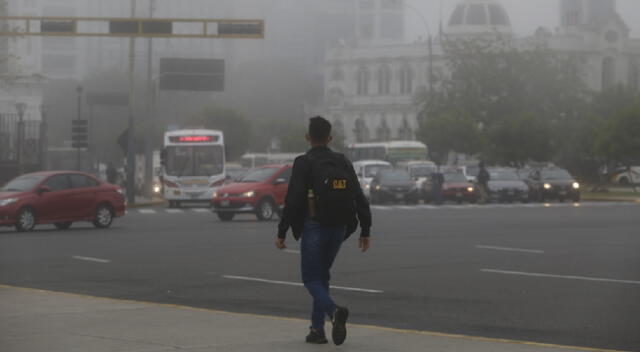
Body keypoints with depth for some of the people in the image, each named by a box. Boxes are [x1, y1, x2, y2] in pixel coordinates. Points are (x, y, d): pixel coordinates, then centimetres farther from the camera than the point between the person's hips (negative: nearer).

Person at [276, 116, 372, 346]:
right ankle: (317, 329, 15)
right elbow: (360, 199, 4)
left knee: (311, 278, 1)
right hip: (338, 230, 5)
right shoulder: (343, 162, 7)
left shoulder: (304, 163, -8)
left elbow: (293, 201, -13)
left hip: (314, 229, -5)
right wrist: (365, 231, 9)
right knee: (321, 276, 18)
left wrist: (281, 232, -8)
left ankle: (334, 311, -28)